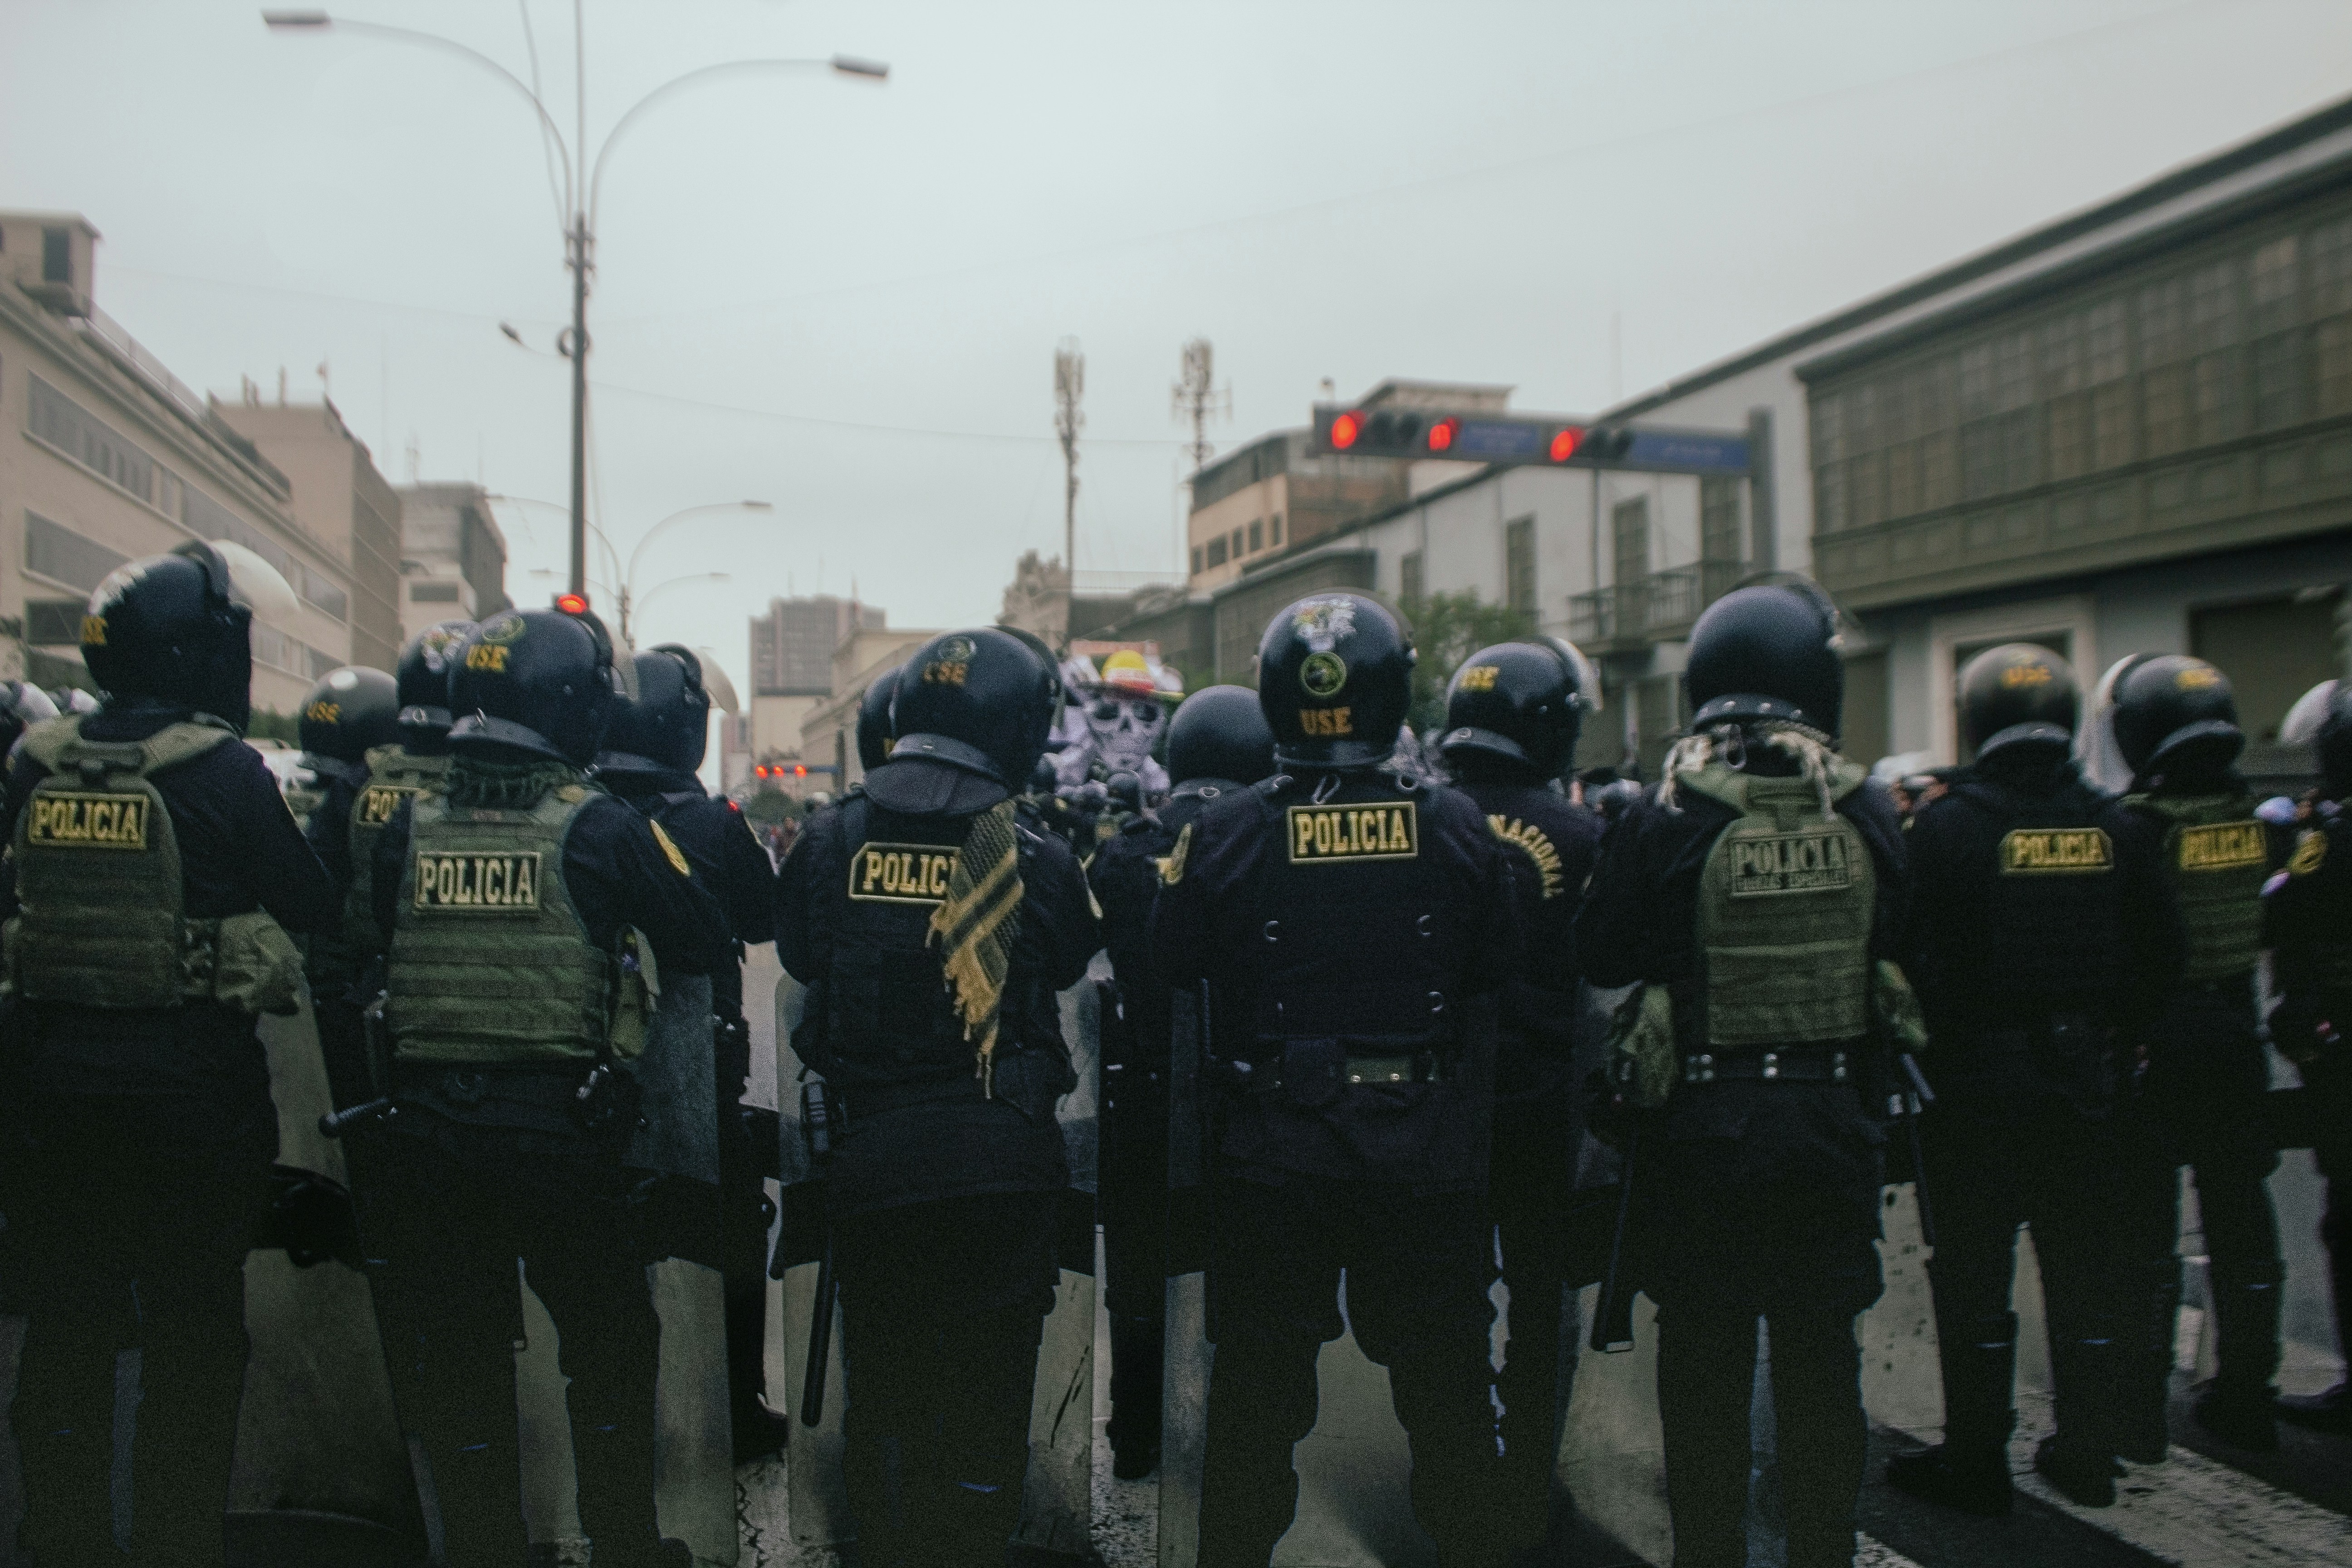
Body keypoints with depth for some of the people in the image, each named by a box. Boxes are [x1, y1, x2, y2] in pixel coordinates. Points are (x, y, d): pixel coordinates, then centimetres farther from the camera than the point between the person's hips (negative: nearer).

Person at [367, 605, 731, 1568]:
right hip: (562, 1123, -3)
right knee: (608, 1345, 15)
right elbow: (706, 948, -6)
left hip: (425, 1127, 3)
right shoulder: (602, 828, -11)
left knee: (458, 1357, 15)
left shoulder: (409, 826, 0)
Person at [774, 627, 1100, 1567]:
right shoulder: (1035, 858, -11)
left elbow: (797, 958, 9)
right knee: (990, 1392, 12)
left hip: (871, 1161, 2)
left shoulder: (831, 841, -6)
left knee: (883, 1390, 18)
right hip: (1003, 1163, -2)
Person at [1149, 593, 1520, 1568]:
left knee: (1257, 1386, 13)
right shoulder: (1458, 829, -8)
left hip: (1273, 1156, 0)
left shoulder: (1224, 832, -11)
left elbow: (1172, 967, 1)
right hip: (1427, 1154, 1)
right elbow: (1498, 972, 4)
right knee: (1446, 1381, 16)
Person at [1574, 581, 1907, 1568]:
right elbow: (1891, 941, 9)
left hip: (1703, 1123, -2)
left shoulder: (1668, 816, -14)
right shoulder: (1865, 811, -5)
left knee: (1705, 1354, 9)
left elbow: (1599, 955, -6)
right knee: (1820, 1350, 15)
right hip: (1831, 1117, 3)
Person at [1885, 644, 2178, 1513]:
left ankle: (1977, 1459, 13)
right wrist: (2110, 1043, 18)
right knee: (2084, 1264, 14)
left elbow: (1913, 953, -13)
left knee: (1974, 1269, 5)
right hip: (2085, 1079, 4)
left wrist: (1926, 1047, 3)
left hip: (1976, 1082, -4)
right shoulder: (2117, 828, 0)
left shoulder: (1947, 824, -13)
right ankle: (2086, 1455, 25)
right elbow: (2158, 956, 5)